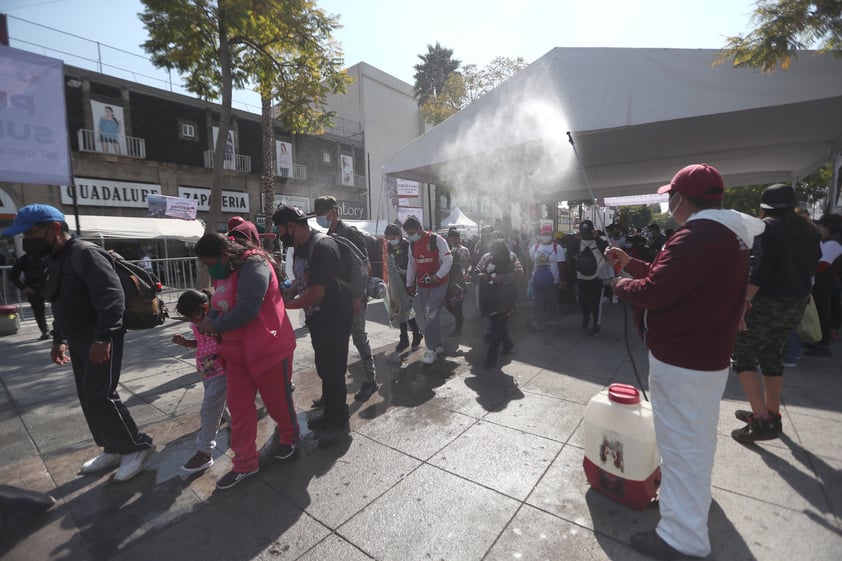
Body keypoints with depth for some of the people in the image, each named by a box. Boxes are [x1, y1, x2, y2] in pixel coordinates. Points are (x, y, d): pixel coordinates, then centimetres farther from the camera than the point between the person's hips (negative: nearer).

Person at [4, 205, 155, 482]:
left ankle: (137, 446, 5)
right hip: (79, 342, 10)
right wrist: (59, 339, 23)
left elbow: (112, 297, -26)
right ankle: (114, 449, 26)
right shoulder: (56, 260, 15)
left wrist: (102, 338, -29)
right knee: (89, 398, 13)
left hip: (100, 341, -10)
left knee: (99, 397, -9)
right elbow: (62, 304, 24)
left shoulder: (86, 254, -16)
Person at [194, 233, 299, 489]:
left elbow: (247, 310, -28)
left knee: (277, 400, 10)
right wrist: (207, 322, -10)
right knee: (238, 405, 10)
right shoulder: (224, 274, 10)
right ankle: (245, 462, 26)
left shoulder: (253, 266, -20)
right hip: (236, 351, 8)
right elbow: (219, 307, 12)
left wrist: (214, 326, -15)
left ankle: (289, 437, 39)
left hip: (267, 348, -8)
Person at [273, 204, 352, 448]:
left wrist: (286, 304, -13)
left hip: (335, 318, -9)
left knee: (333, 370, 2)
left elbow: (316, 293, -27)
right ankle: (330, 413, 36)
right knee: (323, 368, 18)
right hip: (316, 317, 9)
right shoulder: (300, 247, 7)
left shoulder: (322, 247, -23)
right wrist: (284, 294, -1)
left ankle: (339, 421, 20)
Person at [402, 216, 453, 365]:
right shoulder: (412, 244, 9)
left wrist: (437, 276, -23)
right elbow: (411, 265, 16)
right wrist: (409, 284, 16)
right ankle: (438, 345, 24)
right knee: (429, 318, 10)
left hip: (438, 285, -6)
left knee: (431, 317, -12)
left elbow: (448, 260, -15)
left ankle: (431, 350, -2)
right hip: (421, 287, 6)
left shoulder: (436, 240, -12)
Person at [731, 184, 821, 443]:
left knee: (742, 355, -1)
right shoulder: (809, 230, 12)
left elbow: (760, 268, -23)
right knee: (772, 358, 18)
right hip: (796, 304, 8)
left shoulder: (767, 227, -12)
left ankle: (761, 420, -5)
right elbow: (811, 267, 17)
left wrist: (744, 301, -24)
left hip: (767, 303, -8)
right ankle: (772, 414, 28)